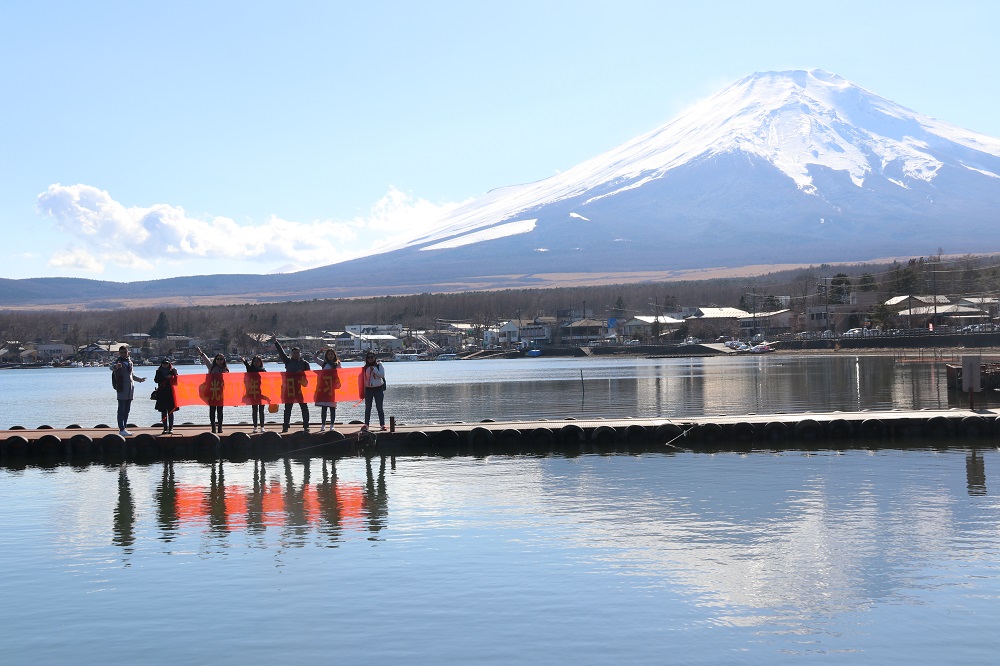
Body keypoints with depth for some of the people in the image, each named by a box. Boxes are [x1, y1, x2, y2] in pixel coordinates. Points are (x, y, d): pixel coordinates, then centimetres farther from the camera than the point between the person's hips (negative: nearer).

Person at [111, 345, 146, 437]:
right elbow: (112, 367, -27)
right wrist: (116, 366, -49)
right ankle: (121, 429, -9)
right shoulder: (118, 361, -4)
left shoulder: (130, 362, 17)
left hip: (130, 387, 7)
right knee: (121, 410, -8)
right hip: (122, 388, -7)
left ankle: (124, 428, 15)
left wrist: (139, 379, 41)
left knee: (127, 410, 9)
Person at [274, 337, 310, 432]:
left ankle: (306, 426, 6)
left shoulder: (305, 363, 5)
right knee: (287, 408, 4)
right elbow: (281, 352, 9)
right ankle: (285, 427, 10)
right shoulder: (288, 361, 10)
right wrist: (276, 342, 8)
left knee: (304, 408, 0)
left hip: (301, 388, -2)